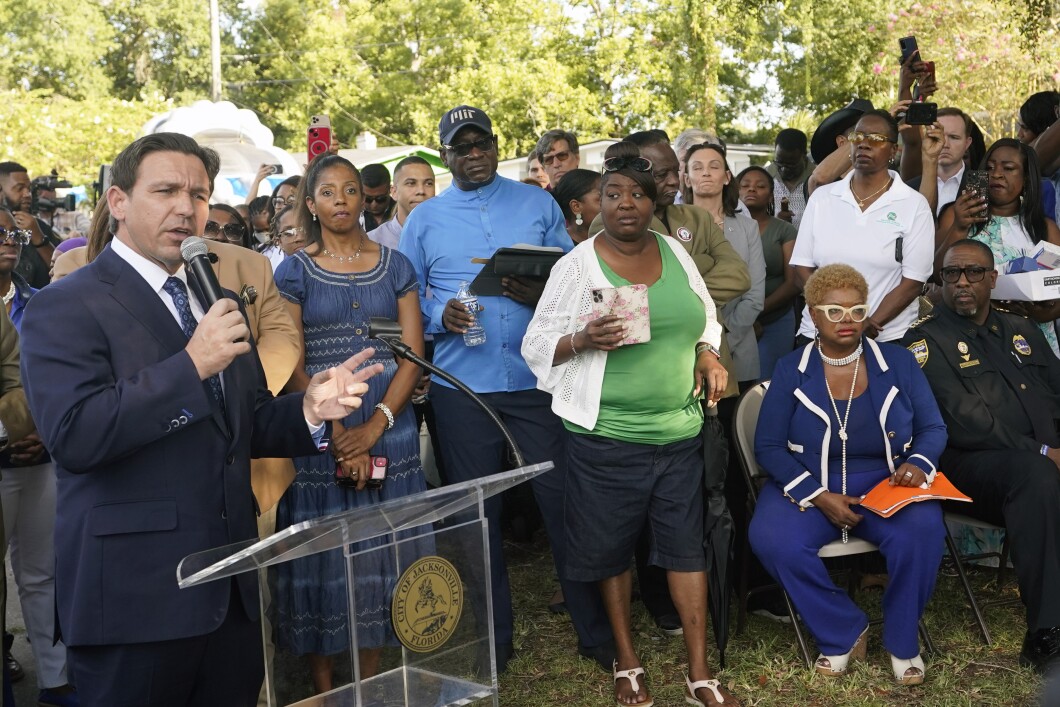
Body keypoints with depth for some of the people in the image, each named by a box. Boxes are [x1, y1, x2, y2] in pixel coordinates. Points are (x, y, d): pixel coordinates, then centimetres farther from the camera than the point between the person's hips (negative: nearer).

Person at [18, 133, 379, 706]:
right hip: (136, 596, -6)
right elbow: (73, 435, -21)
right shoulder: (65, 308, -7)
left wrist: (309, 411, -3)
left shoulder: (217, 302, 15)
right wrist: (191, 365, -22)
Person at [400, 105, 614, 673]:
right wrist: (441, 317, -13)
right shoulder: (424, 220, 8)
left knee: (563, 501, 1)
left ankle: (597, 632, 17)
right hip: (462, 386, 1)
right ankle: (492, 638, 26)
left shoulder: (538, 203, 7)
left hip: (538, 377, -1)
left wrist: (544, 294, -15)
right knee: (477, 513, 10)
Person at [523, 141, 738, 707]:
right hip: (606, 436, -3)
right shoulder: (576, 264, -6)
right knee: (612, 548, 9)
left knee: (686, 545, 6)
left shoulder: (674, 252, 7)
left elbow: (703, 320, 19)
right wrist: (583, 341, -24)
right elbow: (538, 346, -6)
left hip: (680, 431, 3)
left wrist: (708, 356, 0)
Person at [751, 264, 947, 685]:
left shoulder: (899, 363, 6)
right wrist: (820, 496, -17)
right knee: (771, 539, -31)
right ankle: (843, 631, -7)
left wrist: (918, 462, -16)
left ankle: (902, 641, -4)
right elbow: (768, 446, -3)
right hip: (808, 486, 0)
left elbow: (933, 428, 9)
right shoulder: (790, 370, 1)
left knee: (922, 531, -32)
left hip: (886, 483, 1)